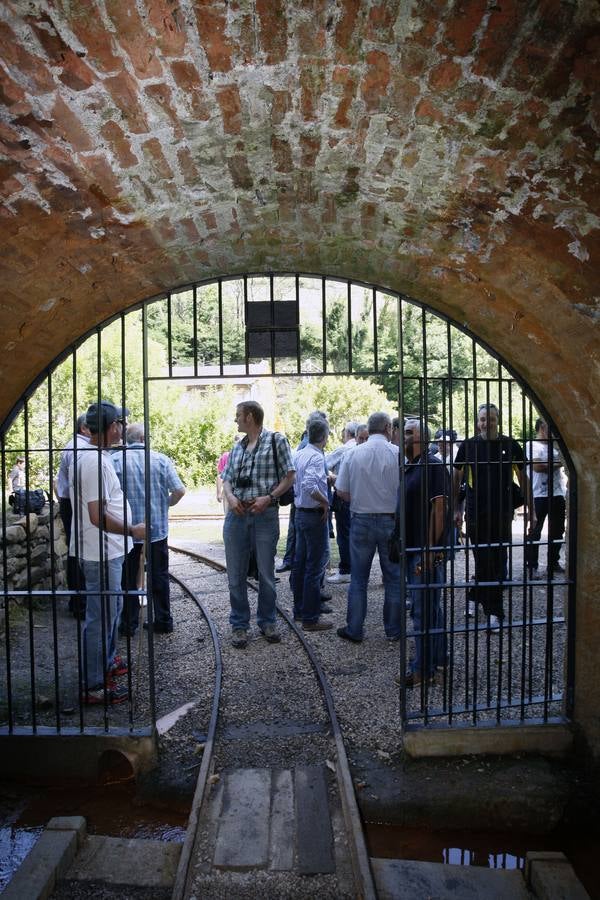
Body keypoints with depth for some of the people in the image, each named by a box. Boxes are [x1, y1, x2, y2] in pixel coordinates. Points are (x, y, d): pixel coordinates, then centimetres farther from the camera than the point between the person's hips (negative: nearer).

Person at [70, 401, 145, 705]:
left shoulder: (86, 455, 8)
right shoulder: (96, 461, -24)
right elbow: (98, 516, -27)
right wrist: (132, 531, -17)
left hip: (106, 551, 10)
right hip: (101, 554, -10)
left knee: (111, 609, 24)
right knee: (101, 617, 2)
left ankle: (107, 661, 41)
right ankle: (94, 685, 16)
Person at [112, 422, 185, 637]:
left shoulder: (116, 459, -8)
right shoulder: (161, 459, -5)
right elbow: (179, 491, -8)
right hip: (158, 529, 1)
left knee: (128, 579, 13)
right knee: (159, 577, 14)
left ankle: (128, 625, 22)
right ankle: (163, 622, 22)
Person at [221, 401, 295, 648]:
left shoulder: (276, 440, -1)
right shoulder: (237, 447, 14)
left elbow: (289, 476, -3)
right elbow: (226, 478, 15)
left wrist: (269, 497, -15)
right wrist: (230, 496, -6)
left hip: (265, 514, -4)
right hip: (236, 515, 4)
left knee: (266, 573, 8)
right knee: (236, 574, 8)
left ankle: (267, 621, 26)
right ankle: (239, 624, 22)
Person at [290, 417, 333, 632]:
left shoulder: (298, 454, 7)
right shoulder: (316, 457, -19)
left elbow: (295, 482, 15)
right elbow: (310, 485, -33)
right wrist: (325, 502, -19)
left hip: (300, 512, 9)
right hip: (315, 515, -9)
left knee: (300, 563, 16)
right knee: (315, 566, -1)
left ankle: (299, 609, 29)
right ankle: (310, 618, 7)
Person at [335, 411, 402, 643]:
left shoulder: (353, 454, -3)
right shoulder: (398, 453, -8)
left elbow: (342, 491, -1)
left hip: (361, 520, 1)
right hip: (392, 520, -1)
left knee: (358, 578, 11)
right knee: (393, 578, 12)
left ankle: (354, 630, 18)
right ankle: (393, 630, 22)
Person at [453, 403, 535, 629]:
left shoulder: (510, 445, 1)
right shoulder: (468, 445, -1)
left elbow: (523, 478, 9)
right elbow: (456, 478, 8)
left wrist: (530, 510, 6)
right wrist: (456, 509, 5)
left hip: (502, 513, 1)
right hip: (476, 514, -1)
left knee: (497, 563, 5)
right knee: (484, 562, 4)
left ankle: (476, 596, 25)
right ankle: (494, 611, 17)